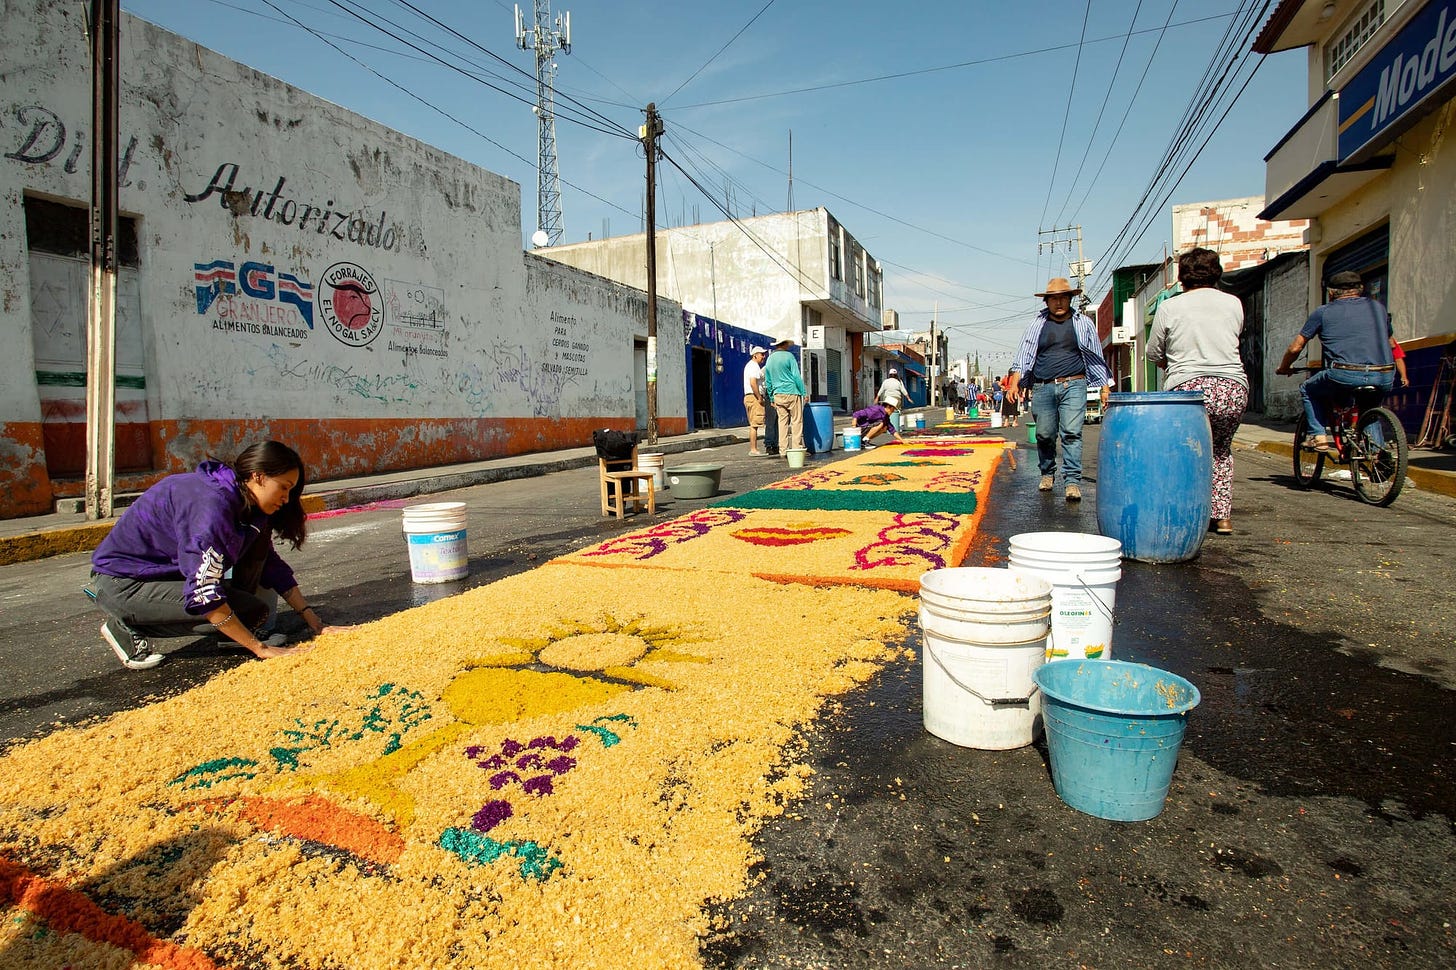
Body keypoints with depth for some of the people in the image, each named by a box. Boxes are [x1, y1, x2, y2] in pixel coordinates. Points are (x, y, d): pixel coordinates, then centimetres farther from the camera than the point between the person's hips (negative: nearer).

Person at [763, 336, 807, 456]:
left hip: (777, 394, 6)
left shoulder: (769, 359, 12)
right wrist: (804, 392, -5)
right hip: (791, 392, -5)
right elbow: (797, 376, -9)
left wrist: (772, 398, 22)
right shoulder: (789, 356, -5)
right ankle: (796, 447, -4)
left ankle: (783, 448, 6)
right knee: (796, 420, -1)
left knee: (782, 421, 8)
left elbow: (767, 381, 16)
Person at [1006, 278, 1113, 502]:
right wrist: (1015, 381, -9)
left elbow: (1096, 358, 14)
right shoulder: (1037, 325, 11)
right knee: (1044, 435, 5)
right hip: (1042, 388, 1)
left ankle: (1072, 481, -12)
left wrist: (1105, 388, 9)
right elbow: (1024, 355, 6)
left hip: (1073, 385, -1)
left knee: (1071, 433, -12)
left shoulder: (1084, 324, 11)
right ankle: (1047, 473, 25)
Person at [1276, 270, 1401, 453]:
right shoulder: (1378, 308, 22)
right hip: (1384, 378, 5)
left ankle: (1318, 436, 10)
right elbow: (1392, 345, 33)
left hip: (1346, 376, -4)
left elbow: (1296, 347, 12)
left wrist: (1284, 367, 31)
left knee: (1307, 390, 24)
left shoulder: (1323, 312, 10)